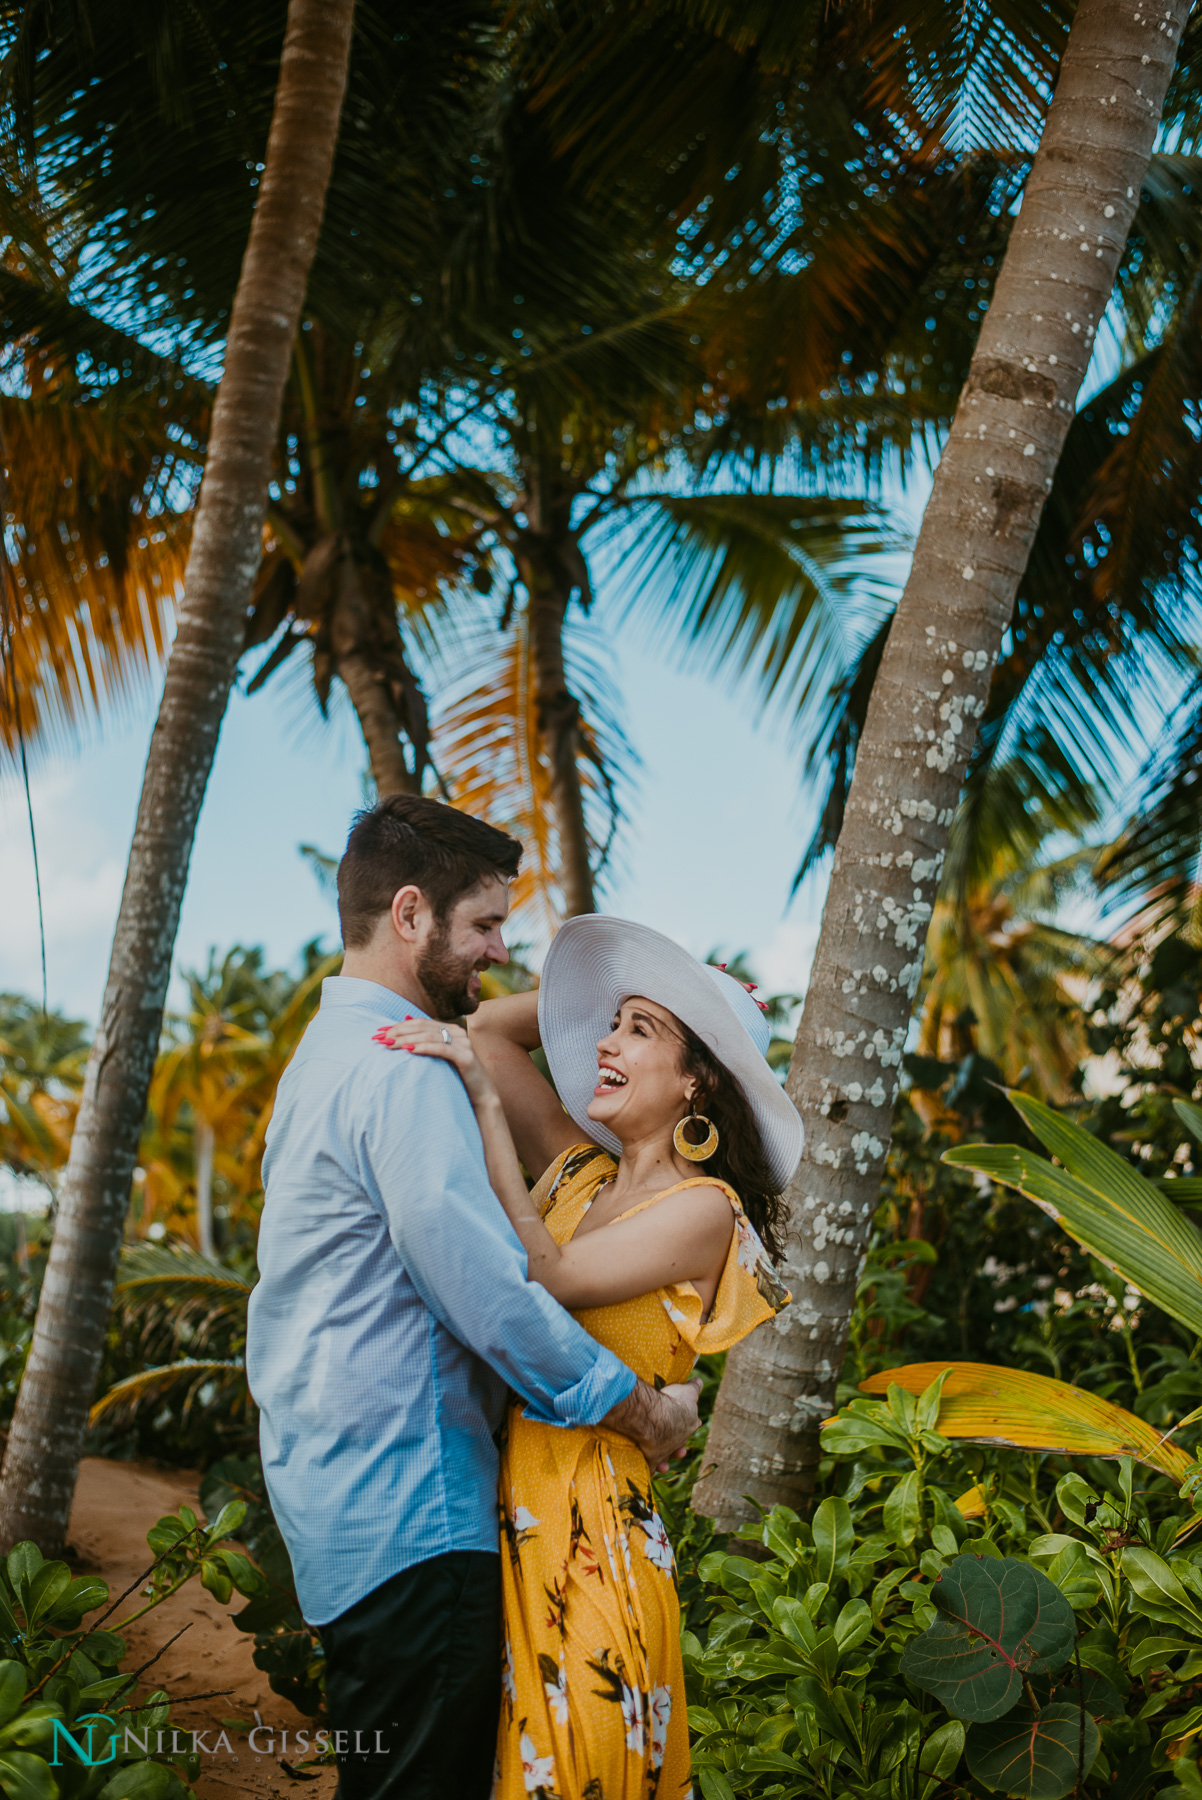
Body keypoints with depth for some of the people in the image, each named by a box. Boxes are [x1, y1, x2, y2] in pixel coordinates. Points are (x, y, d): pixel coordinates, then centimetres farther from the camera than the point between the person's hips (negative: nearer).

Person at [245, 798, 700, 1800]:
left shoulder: (330, 1051, 17)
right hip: (405, 1511, -10)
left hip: (329, 1483, 10)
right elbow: (488, 1291, -21)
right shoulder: (404, 1072, -17)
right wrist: (643, 1411, -10)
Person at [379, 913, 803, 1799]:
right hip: (503, 1516, 7)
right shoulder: (580, 1172, 10)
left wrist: (486, 1101, -19)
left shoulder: (703, 1209, -10)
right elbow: (488, 1030, 17)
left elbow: (546, 1279, -20)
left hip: (588, 1533, -7)